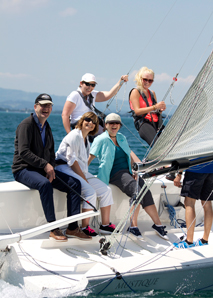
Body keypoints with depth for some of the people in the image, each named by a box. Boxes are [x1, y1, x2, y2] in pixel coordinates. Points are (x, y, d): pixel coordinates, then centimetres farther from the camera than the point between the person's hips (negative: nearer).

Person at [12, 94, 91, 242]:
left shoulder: (47, 127, 15)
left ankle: (73, 227, -9)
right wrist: (45, 165, -22)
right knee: (45, 183, -39)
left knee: (74, 183, -9)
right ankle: (53, 229, -33)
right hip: (24, 169, -8)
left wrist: (51, 168, -1)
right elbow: (23, 152, -20)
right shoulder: (27, 124, -11)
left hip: (44, 169, 8)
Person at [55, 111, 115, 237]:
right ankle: (85, 228, -20)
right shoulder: (75, 135, -12)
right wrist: (84, 179, -17)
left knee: (106, 190, -1)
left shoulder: (86, 139, 18)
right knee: (91, 192, -27)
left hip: (81, 171, 9)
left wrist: (85, 177, 4)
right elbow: (71, 160, -17)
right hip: (65, 169, -9)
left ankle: (105, 225, 3)